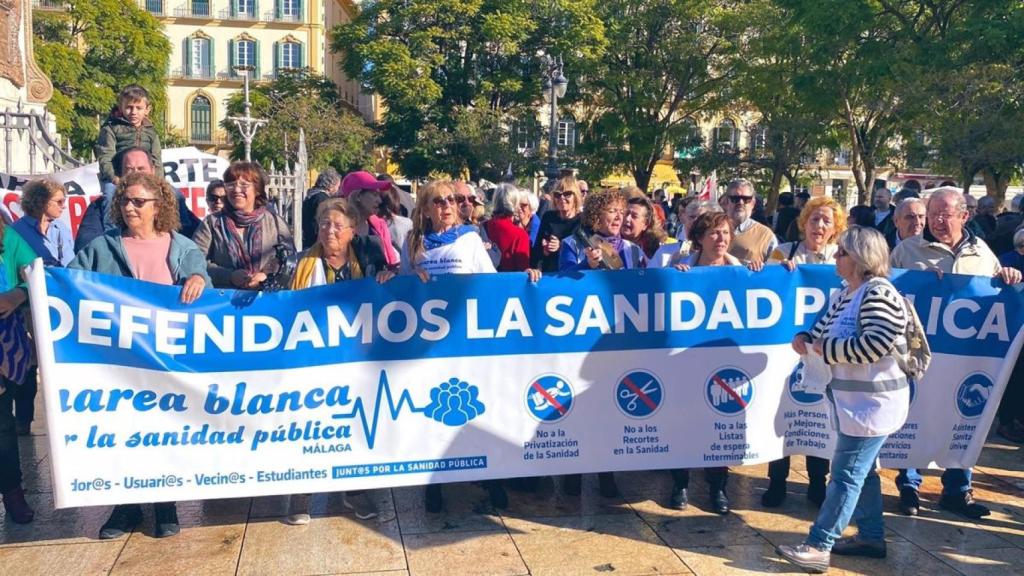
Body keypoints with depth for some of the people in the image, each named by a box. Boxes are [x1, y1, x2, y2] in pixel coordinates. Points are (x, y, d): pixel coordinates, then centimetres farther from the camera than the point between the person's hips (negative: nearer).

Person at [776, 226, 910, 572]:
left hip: (874, 402, -10)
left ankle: (818, 546, -2)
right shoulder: (844, 295, 11)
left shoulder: (879, 294, -19)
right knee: (862, 470, 17)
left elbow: (872, 346, -30)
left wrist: (824, 348, -20)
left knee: (846, 473, -6)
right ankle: (871, 537, 29)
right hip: (853, 399, 10)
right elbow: (824, 331, 14)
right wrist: (806, 341, -9)